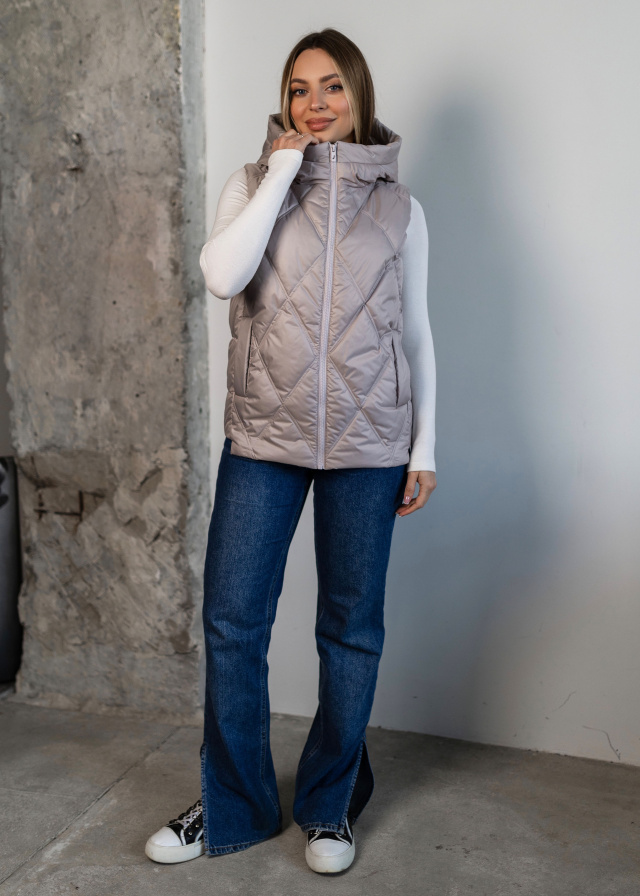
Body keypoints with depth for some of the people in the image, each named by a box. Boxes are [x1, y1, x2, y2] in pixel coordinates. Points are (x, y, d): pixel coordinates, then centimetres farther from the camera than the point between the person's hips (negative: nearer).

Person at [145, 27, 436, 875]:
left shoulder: (398, 206, 7)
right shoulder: (254, 183, 5)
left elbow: (415, 330, 9)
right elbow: (222, 276, -14)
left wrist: (424, 446, 5)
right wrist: (285, 166, -9)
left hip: (367, 442, 0)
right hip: (264, 436, 0)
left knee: (352, 628, 8)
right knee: (231, 622, 3)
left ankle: (329, 806, 28)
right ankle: (232, 807, 24)